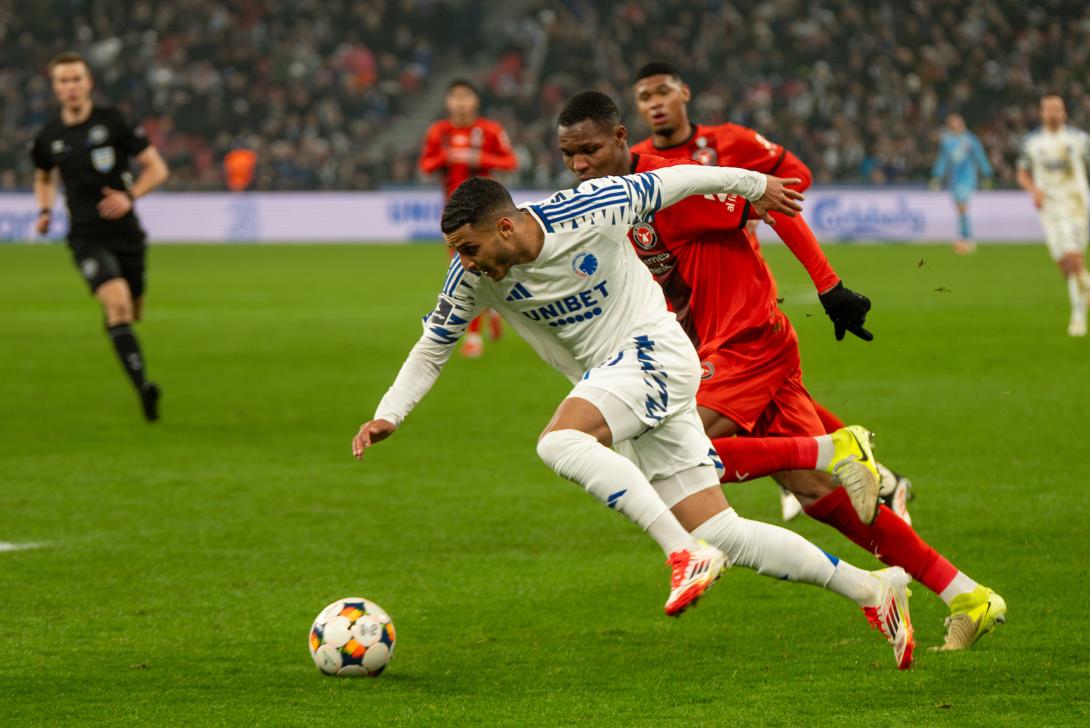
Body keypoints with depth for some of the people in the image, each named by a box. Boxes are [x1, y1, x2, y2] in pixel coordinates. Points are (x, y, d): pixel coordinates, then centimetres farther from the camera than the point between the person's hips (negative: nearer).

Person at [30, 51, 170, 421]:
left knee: (131, 313, 12)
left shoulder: (112, 122, -4)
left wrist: (129, 197, -17)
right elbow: (44, 177, 26)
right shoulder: (49, 138, 4)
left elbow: (156, 168, -1)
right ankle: (143, 387, -30)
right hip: (87, 236, -1)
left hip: (126, 233, 1)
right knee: (117, 304, -23)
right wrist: (45, 210, 7)